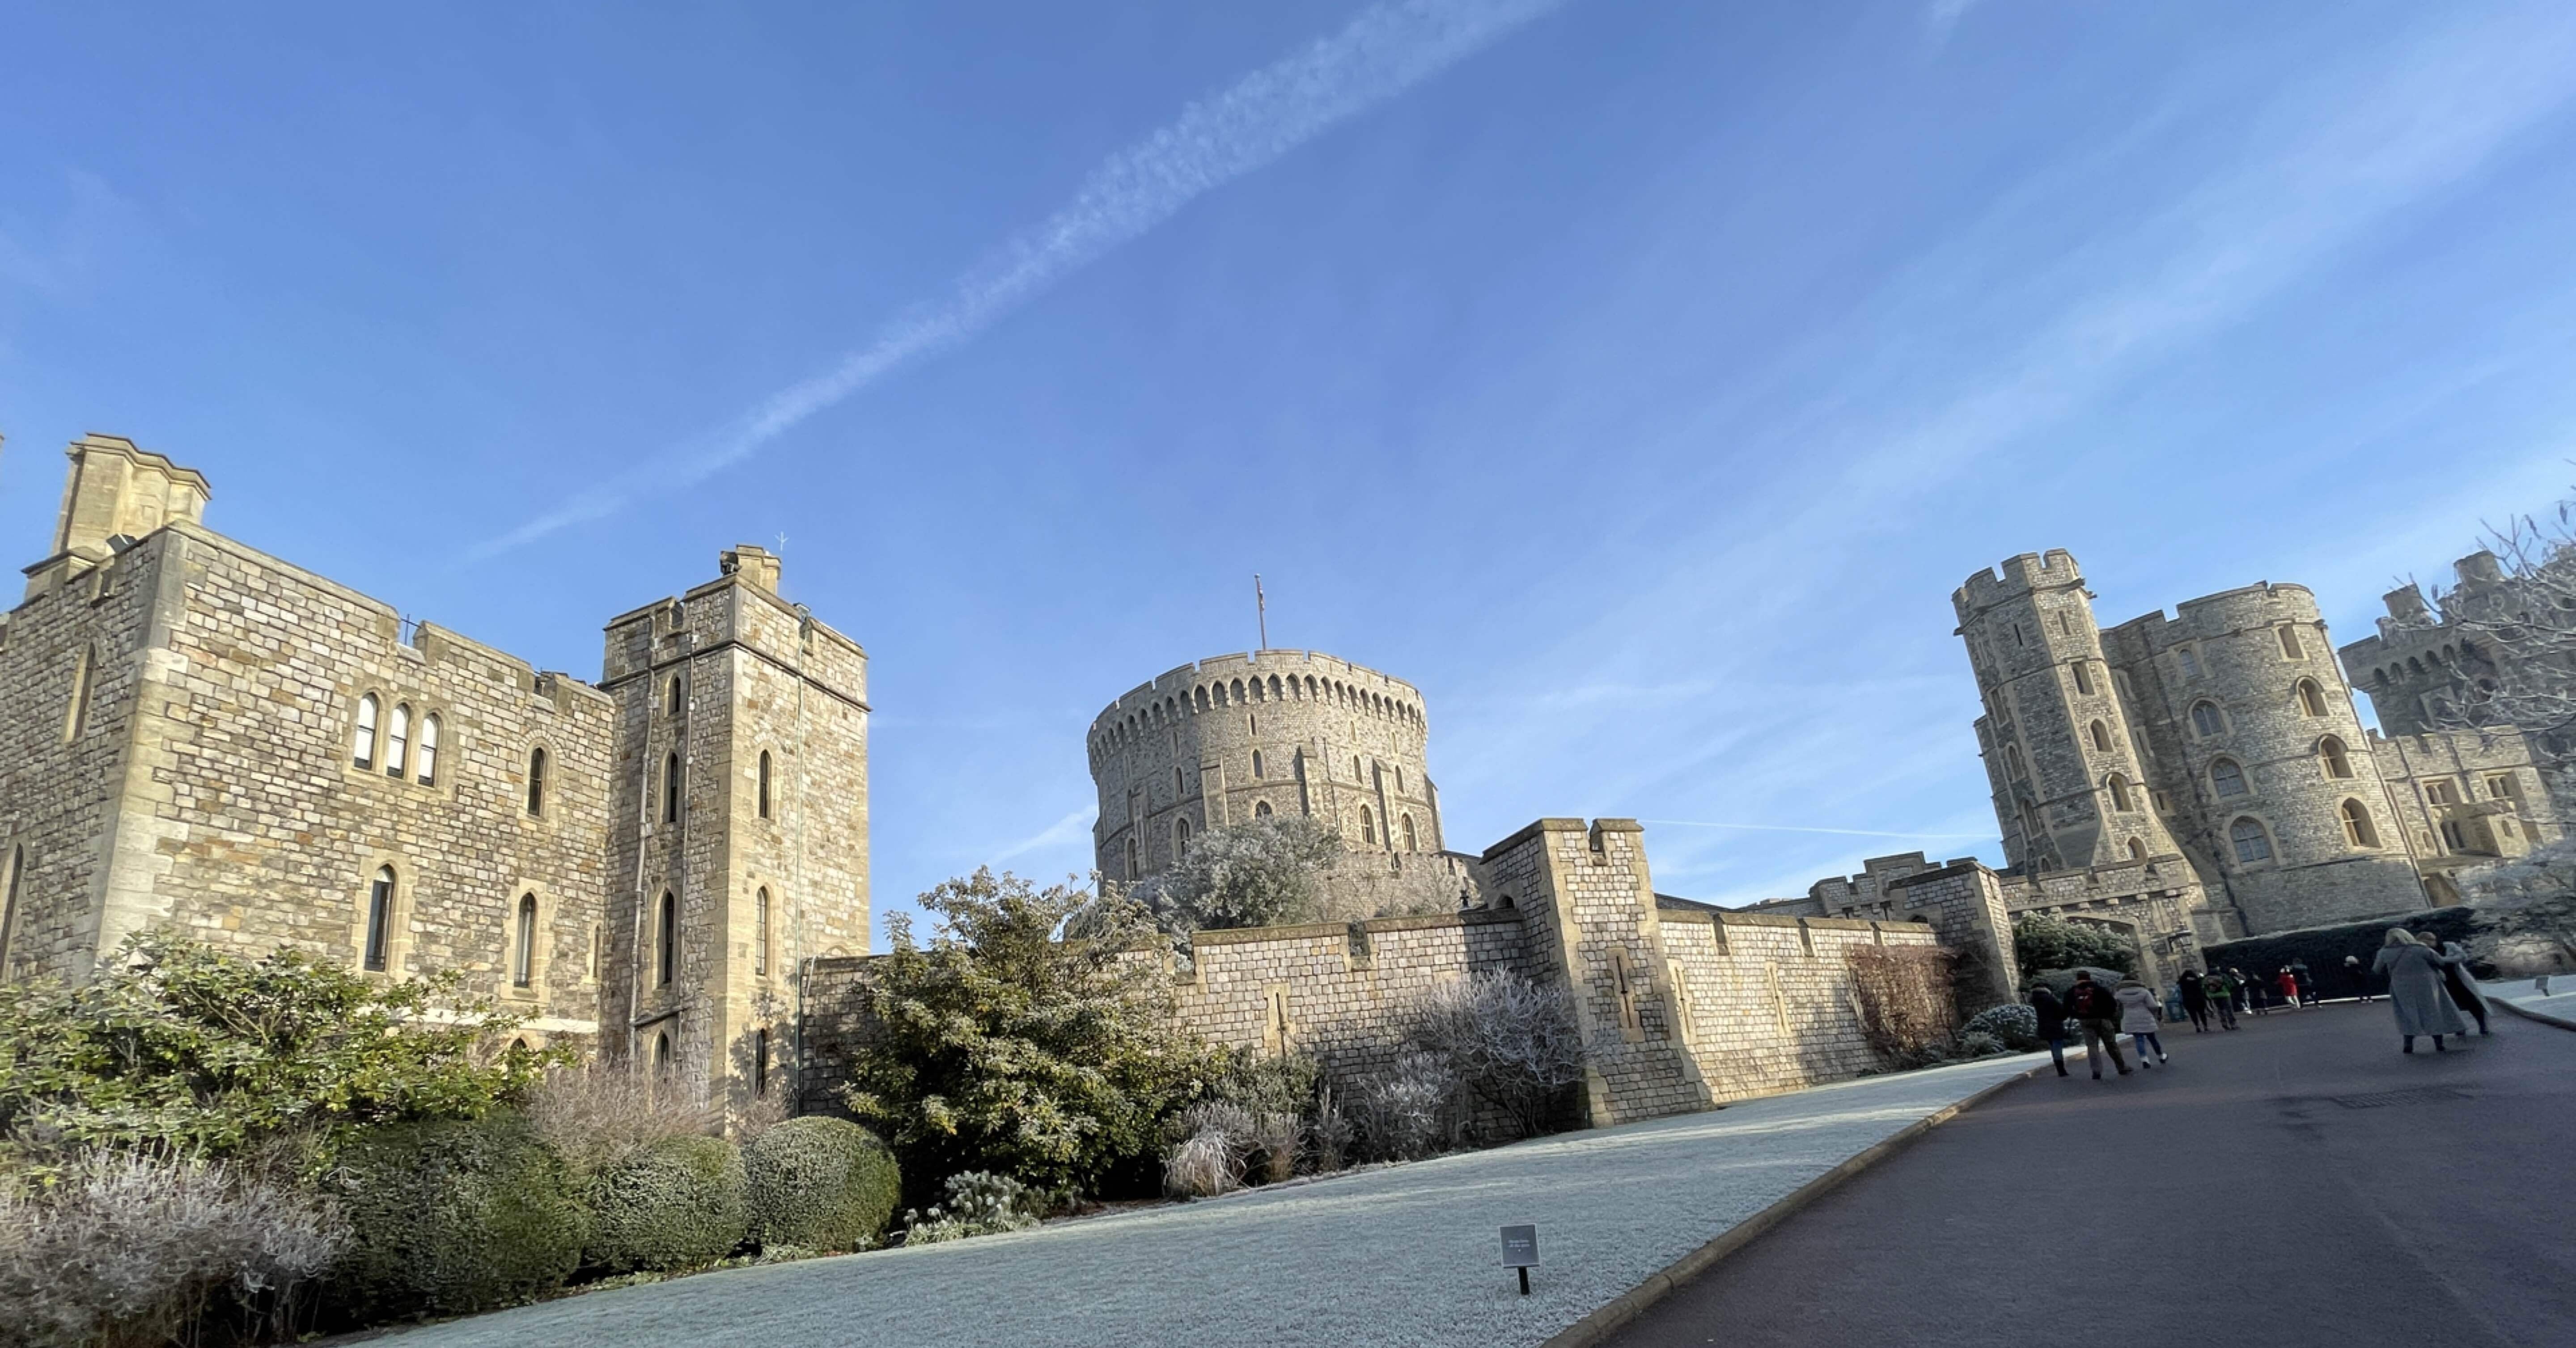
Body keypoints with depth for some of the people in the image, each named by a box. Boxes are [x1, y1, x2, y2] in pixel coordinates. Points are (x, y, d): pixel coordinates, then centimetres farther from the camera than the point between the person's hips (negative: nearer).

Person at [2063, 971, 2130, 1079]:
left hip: (2085, 1022, 1)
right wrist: (2108, 1014, 6)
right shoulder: (2100, 989, -4)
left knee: (2092, 1047, 3)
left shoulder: (2071, 992, 2)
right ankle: (2123, 1068, 20)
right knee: (2112, 1046, 11)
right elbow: (2113, 1004, -8)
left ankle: (2096, 1072, -7)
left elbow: (2068, 1009, 1)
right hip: (2102, 1020, -1)